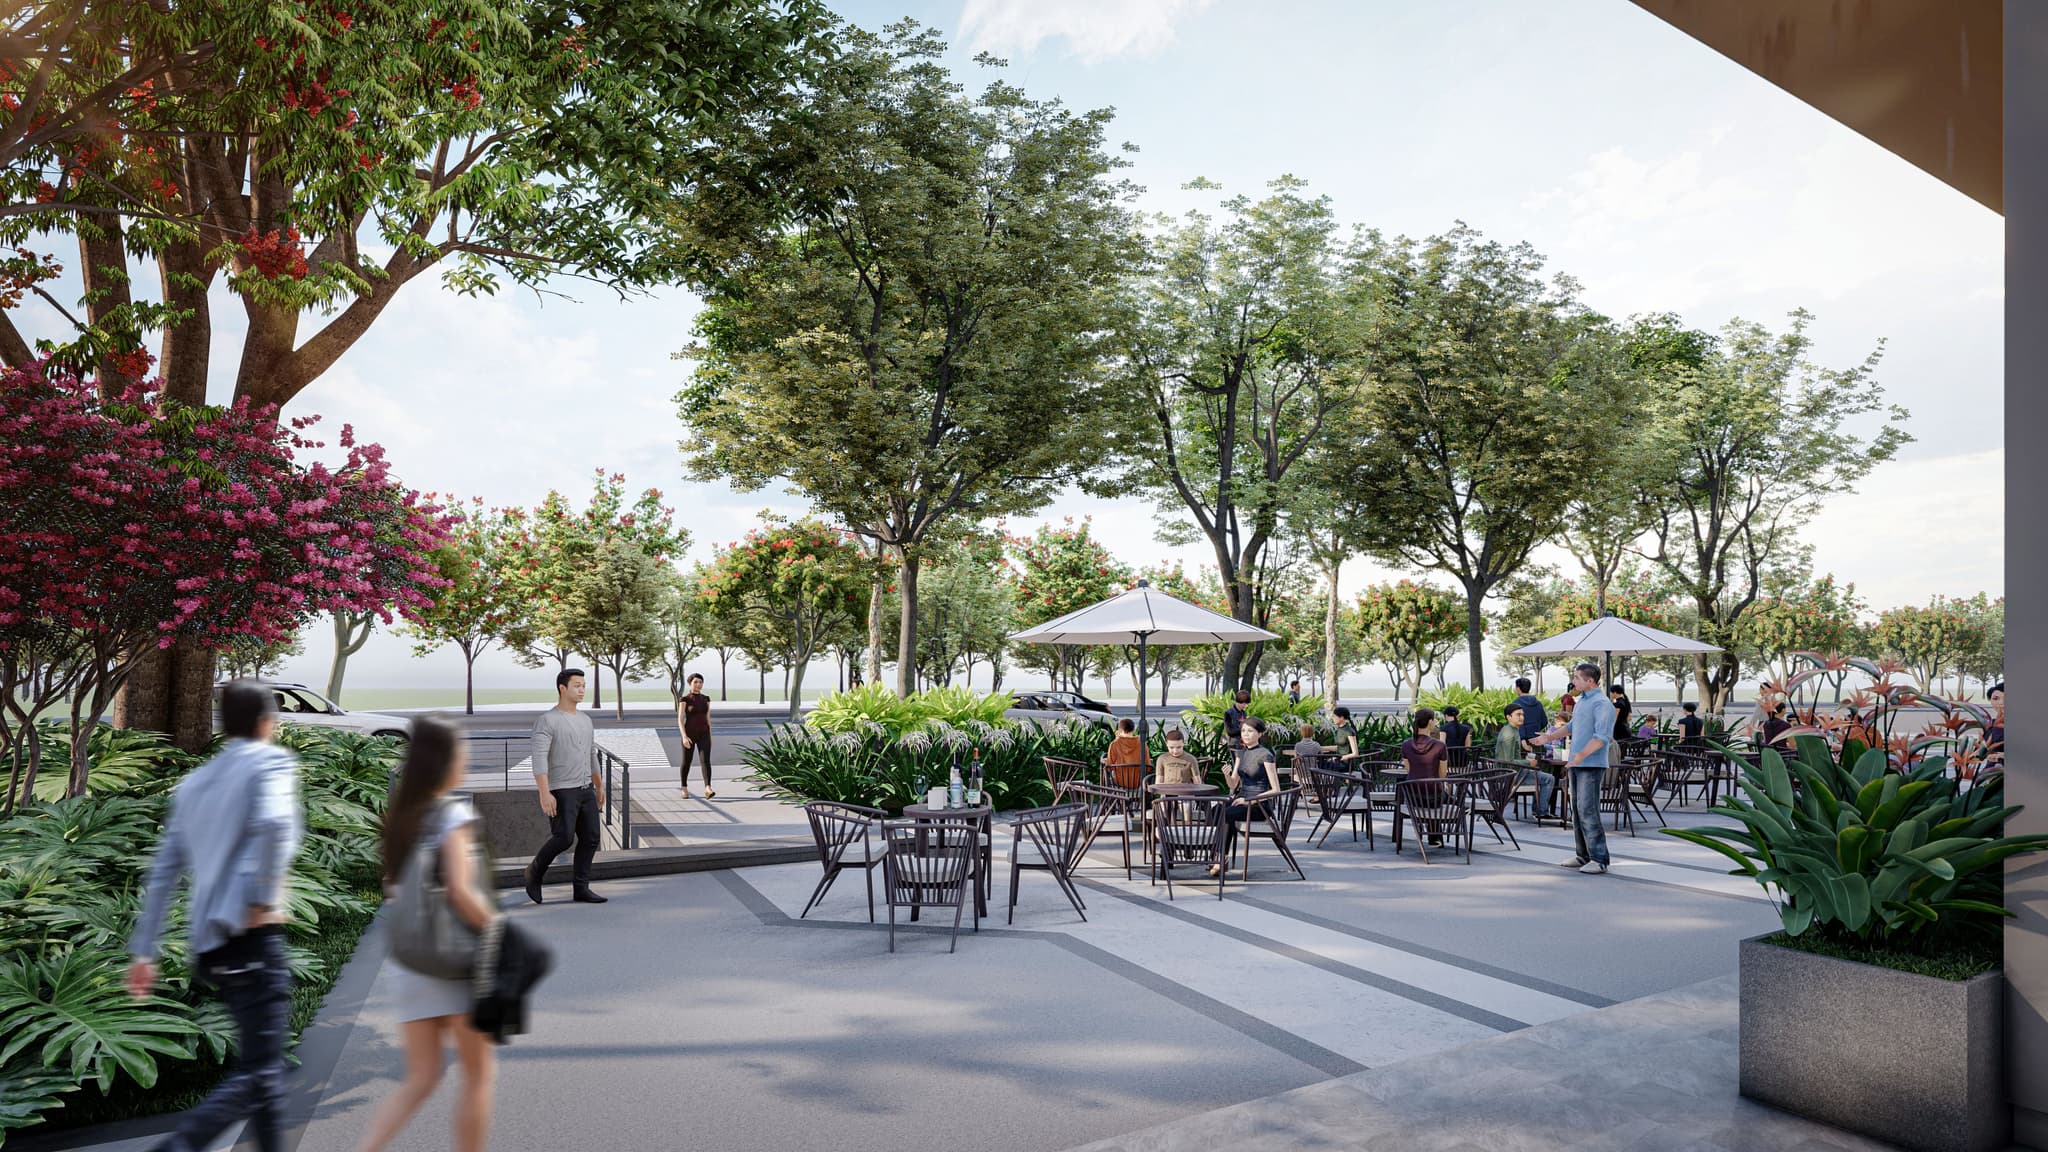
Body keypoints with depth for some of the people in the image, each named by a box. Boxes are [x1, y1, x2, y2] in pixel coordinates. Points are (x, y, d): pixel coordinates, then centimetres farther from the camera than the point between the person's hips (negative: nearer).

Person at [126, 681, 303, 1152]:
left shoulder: (194, 782, 16)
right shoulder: (271, 760, -5)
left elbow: (163, 873, 16)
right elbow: (274, 824, -26)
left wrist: (143, 951, 18)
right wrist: (264, 898, -15)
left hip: (209, 943, 8)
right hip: (252, 936, -8)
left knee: (263, 1061, 16)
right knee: (257, 1074, -5)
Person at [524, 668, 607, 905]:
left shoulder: (585, 720, 12)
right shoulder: (546, 721, -13)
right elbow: (539, 759, -21)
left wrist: (600, 787, 21)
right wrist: (544, 794, -28)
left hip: (585, 790, 7)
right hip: (560, 792, -7)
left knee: (590, 838, 1)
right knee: (564, 838, -15)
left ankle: (581, 889, 8)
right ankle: (536, 869, 12)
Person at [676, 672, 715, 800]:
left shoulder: (705, 699, 7)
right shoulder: (684, 699, -6)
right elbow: (680, 720, -11)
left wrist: (710, 737, 12)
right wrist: (684, 736, -22)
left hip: (703, 734, 2)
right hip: (689, 734, -2)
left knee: (705, 761, -15)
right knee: (686, 762, 10)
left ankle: (708, 790, -26)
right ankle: (684, 788, 32)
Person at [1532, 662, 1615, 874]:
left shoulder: (1601, 704, -14)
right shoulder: (1582, 700, 17)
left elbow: (1602, 737, -23)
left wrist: (1581, 755, -32)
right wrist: (1550, 737, 32)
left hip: (1591, 765, -9)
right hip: (1576, 764, 9)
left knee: (1587, 811, -11)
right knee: (1577, 810, 11)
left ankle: (1599, 859, -5)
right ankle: (1583, 855, 18)